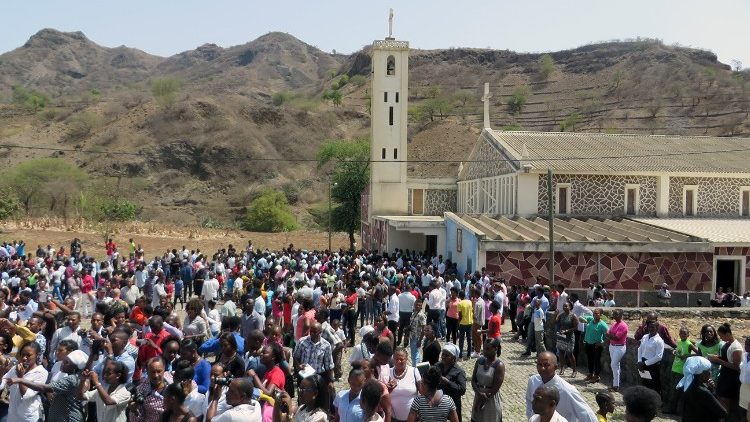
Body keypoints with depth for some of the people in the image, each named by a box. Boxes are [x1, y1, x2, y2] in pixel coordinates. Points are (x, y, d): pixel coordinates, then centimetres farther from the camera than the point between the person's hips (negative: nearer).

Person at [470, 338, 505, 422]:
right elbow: (473, 380, 1)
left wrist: (483, 399, -10)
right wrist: (479, 393, -16)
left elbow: (495, 389, -16)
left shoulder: (499, 366, -15)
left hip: (492, 399, -5)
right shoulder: (479, 361, 0)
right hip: (478, 397, 5)